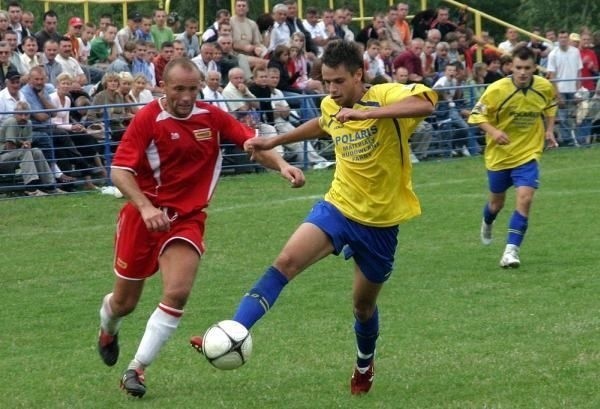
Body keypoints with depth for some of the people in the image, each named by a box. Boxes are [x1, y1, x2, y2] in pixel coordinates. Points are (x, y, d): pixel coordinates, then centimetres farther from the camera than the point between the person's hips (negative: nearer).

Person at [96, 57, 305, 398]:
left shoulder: (211, 117, -3)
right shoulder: (148, 119, -14)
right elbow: (120, 171, -18)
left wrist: (282, 165, -20)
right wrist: (146, 207, -32)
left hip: (187, 219, 2)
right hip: (144, 216, -2)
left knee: (178, 293, -20)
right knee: (125, 302, 10)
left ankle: (137, 368, -7)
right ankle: (108, 328, 49)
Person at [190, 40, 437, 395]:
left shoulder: (385, 96, -17)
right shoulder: (331, 106, 1)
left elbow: (425, 103, -40)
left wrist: (366, 112, -46)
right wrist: (276, 141, 26)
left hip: (380, 223, -3)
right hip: (338, 207, 3)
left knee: (364, 305, 14)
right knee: (286, 261, -22)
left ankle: (365, 365, 46)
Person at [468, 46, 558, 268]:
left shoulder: (545, 87, -10)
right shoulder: (497, 89, -21)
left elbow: (551, 106, 13)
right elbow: (477, 114, -13)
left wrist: (549, 130, 1)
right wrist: (493, 131, -29)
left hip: (528, 154, 1)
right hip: (499, 155, -1)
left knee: (525, 198, -19)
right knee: (497, 202, 17)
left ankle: (511, 250, -14)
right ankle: (487, 224, 54)